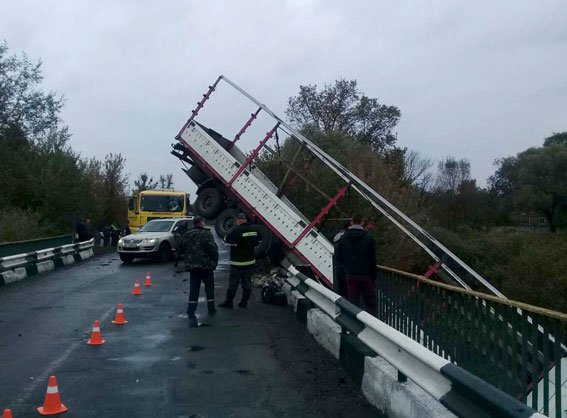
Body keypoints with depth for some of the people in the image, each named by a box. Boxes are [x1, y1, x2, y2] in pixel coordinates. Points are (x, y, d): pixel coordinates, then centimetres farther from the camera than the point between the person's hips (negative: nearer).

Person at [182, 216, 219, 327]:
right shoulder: (207, 234, -10)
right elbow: (213, 248, -16)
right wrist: (215, 261, -3)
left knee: (193, 290, 2)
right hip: (207, 265, -3)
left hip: (192, 266, 3)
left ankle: (190, 313, -8)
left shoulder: (186, 235, 4)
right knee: (209, 288, 15)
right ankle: (211, 309, 27)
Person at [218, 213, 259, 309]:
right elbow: (256, 242, 15)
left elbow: (227, 239, -14)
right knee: (247, 282, 11)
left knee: (233, 283, 1)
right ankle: (244, 302, 16)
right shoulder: (253, 230, 4)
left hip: (238, 262, -6)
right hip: (250, 261, 7)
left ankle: (228, 302, 8)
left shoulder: (237, 230, -20)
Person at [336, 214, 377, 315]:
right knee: (370, 303, 7)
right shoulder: (368, 238, -7)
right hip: (366, 276, -2)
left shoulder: (343, 238, 0)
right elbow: (372, 260, -5)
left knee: (352, 303, 7)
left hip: (350, 275, 2)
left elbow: (339, 258, 4)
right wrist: (374, 277, 3)